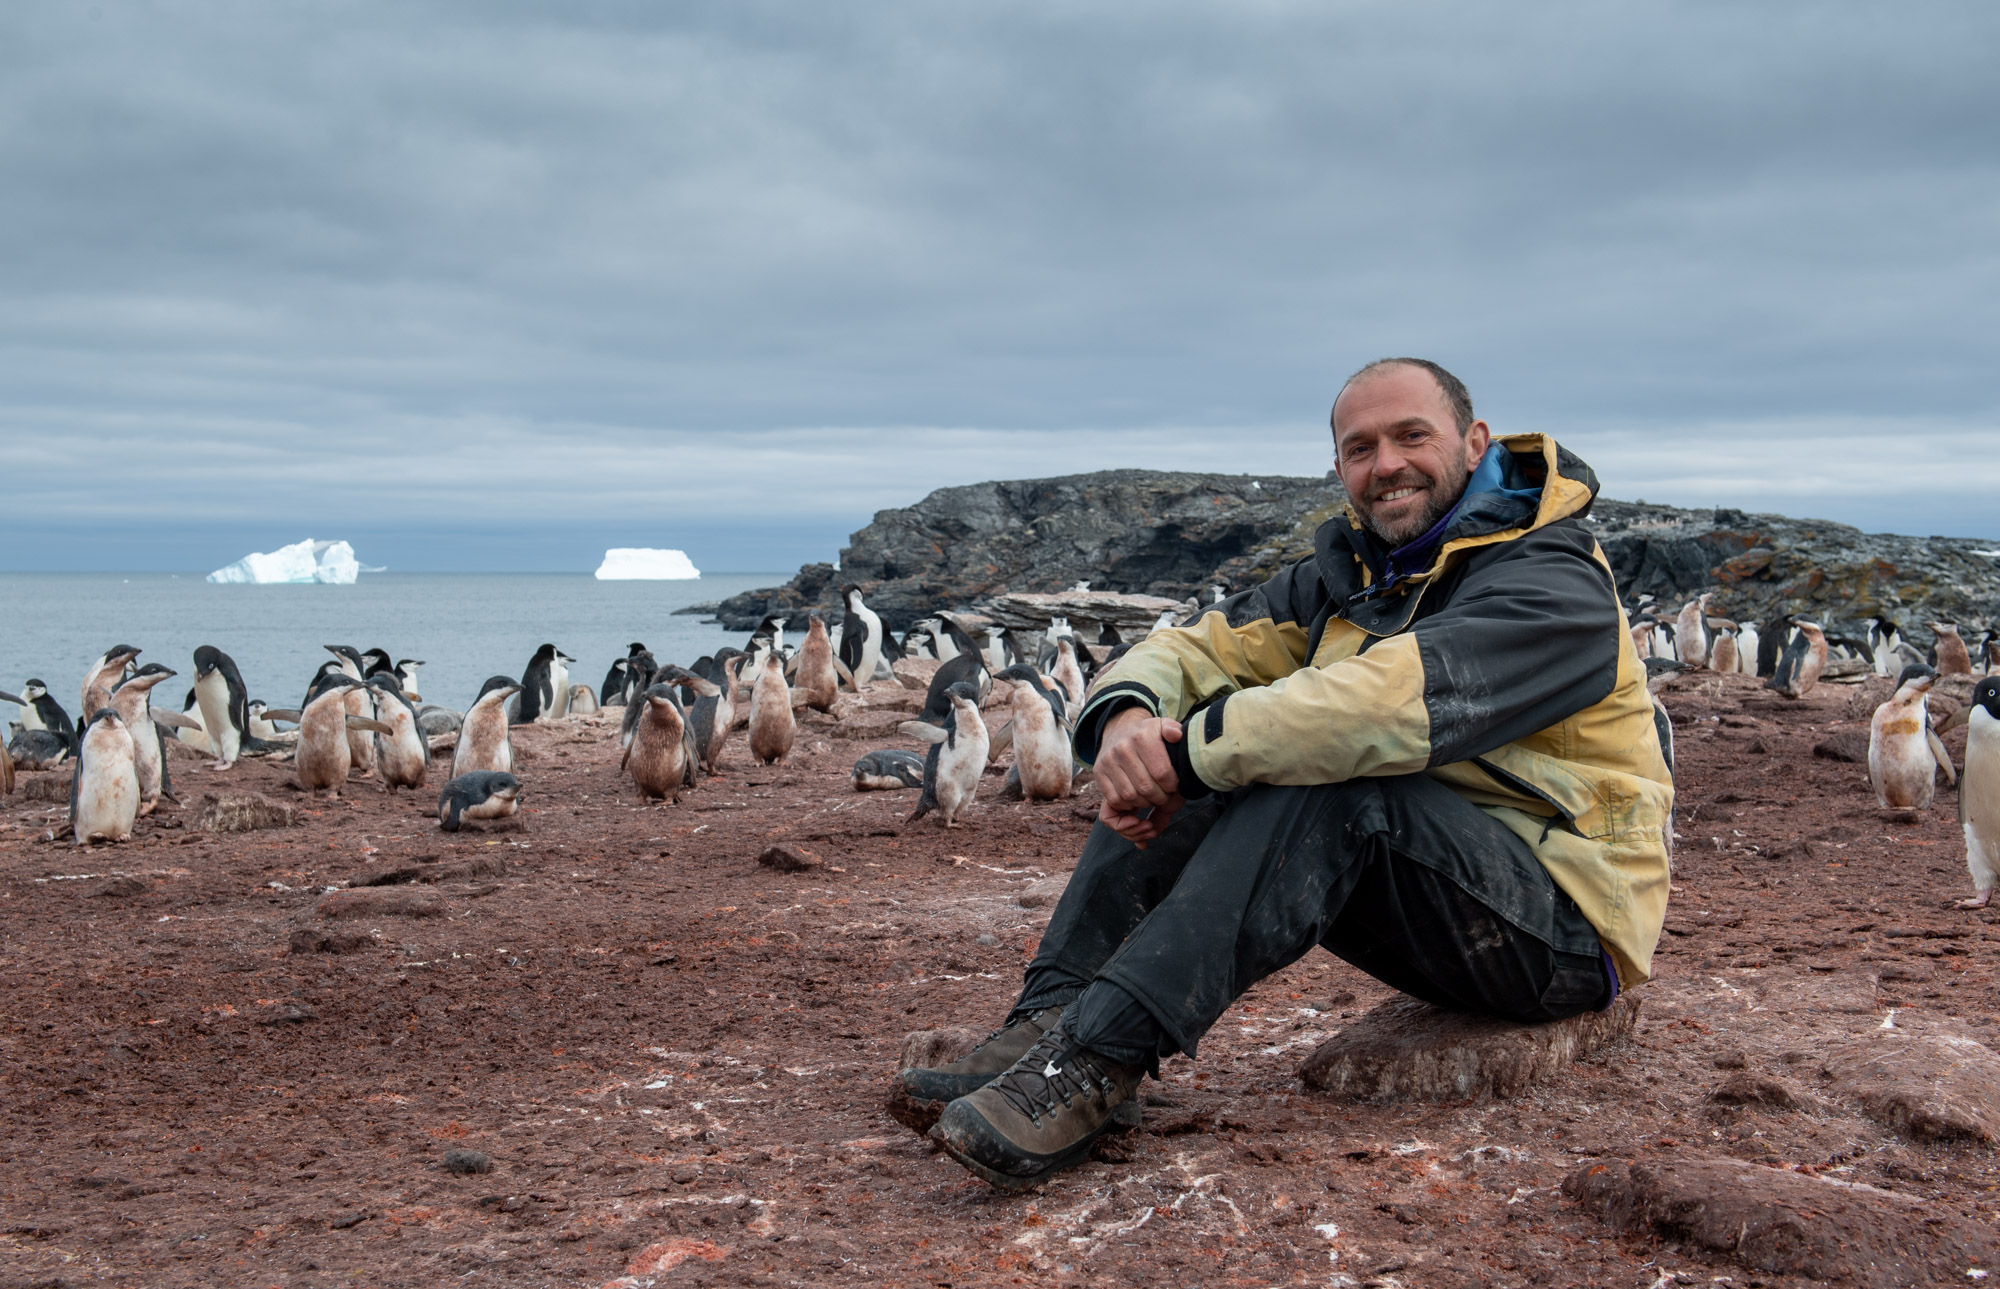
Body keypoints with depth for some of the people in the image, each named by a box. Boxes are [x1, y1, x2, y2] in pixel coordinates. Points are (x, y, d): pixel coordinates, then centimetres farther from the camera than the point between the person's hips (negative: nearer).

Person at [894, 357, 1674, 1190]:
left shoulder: (1553, 583, -15)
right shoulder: (1347, 574, 11)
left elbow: (1398, 701, -32)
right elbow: (1200, 649, 2)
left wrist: (1188, 752, -30)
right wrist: (1127, 718, -22)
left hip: (1563, 918, -7)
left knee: (1321, 778, -34)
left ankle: (1101, 1058, -39)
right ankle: (1052, 1020, -21)